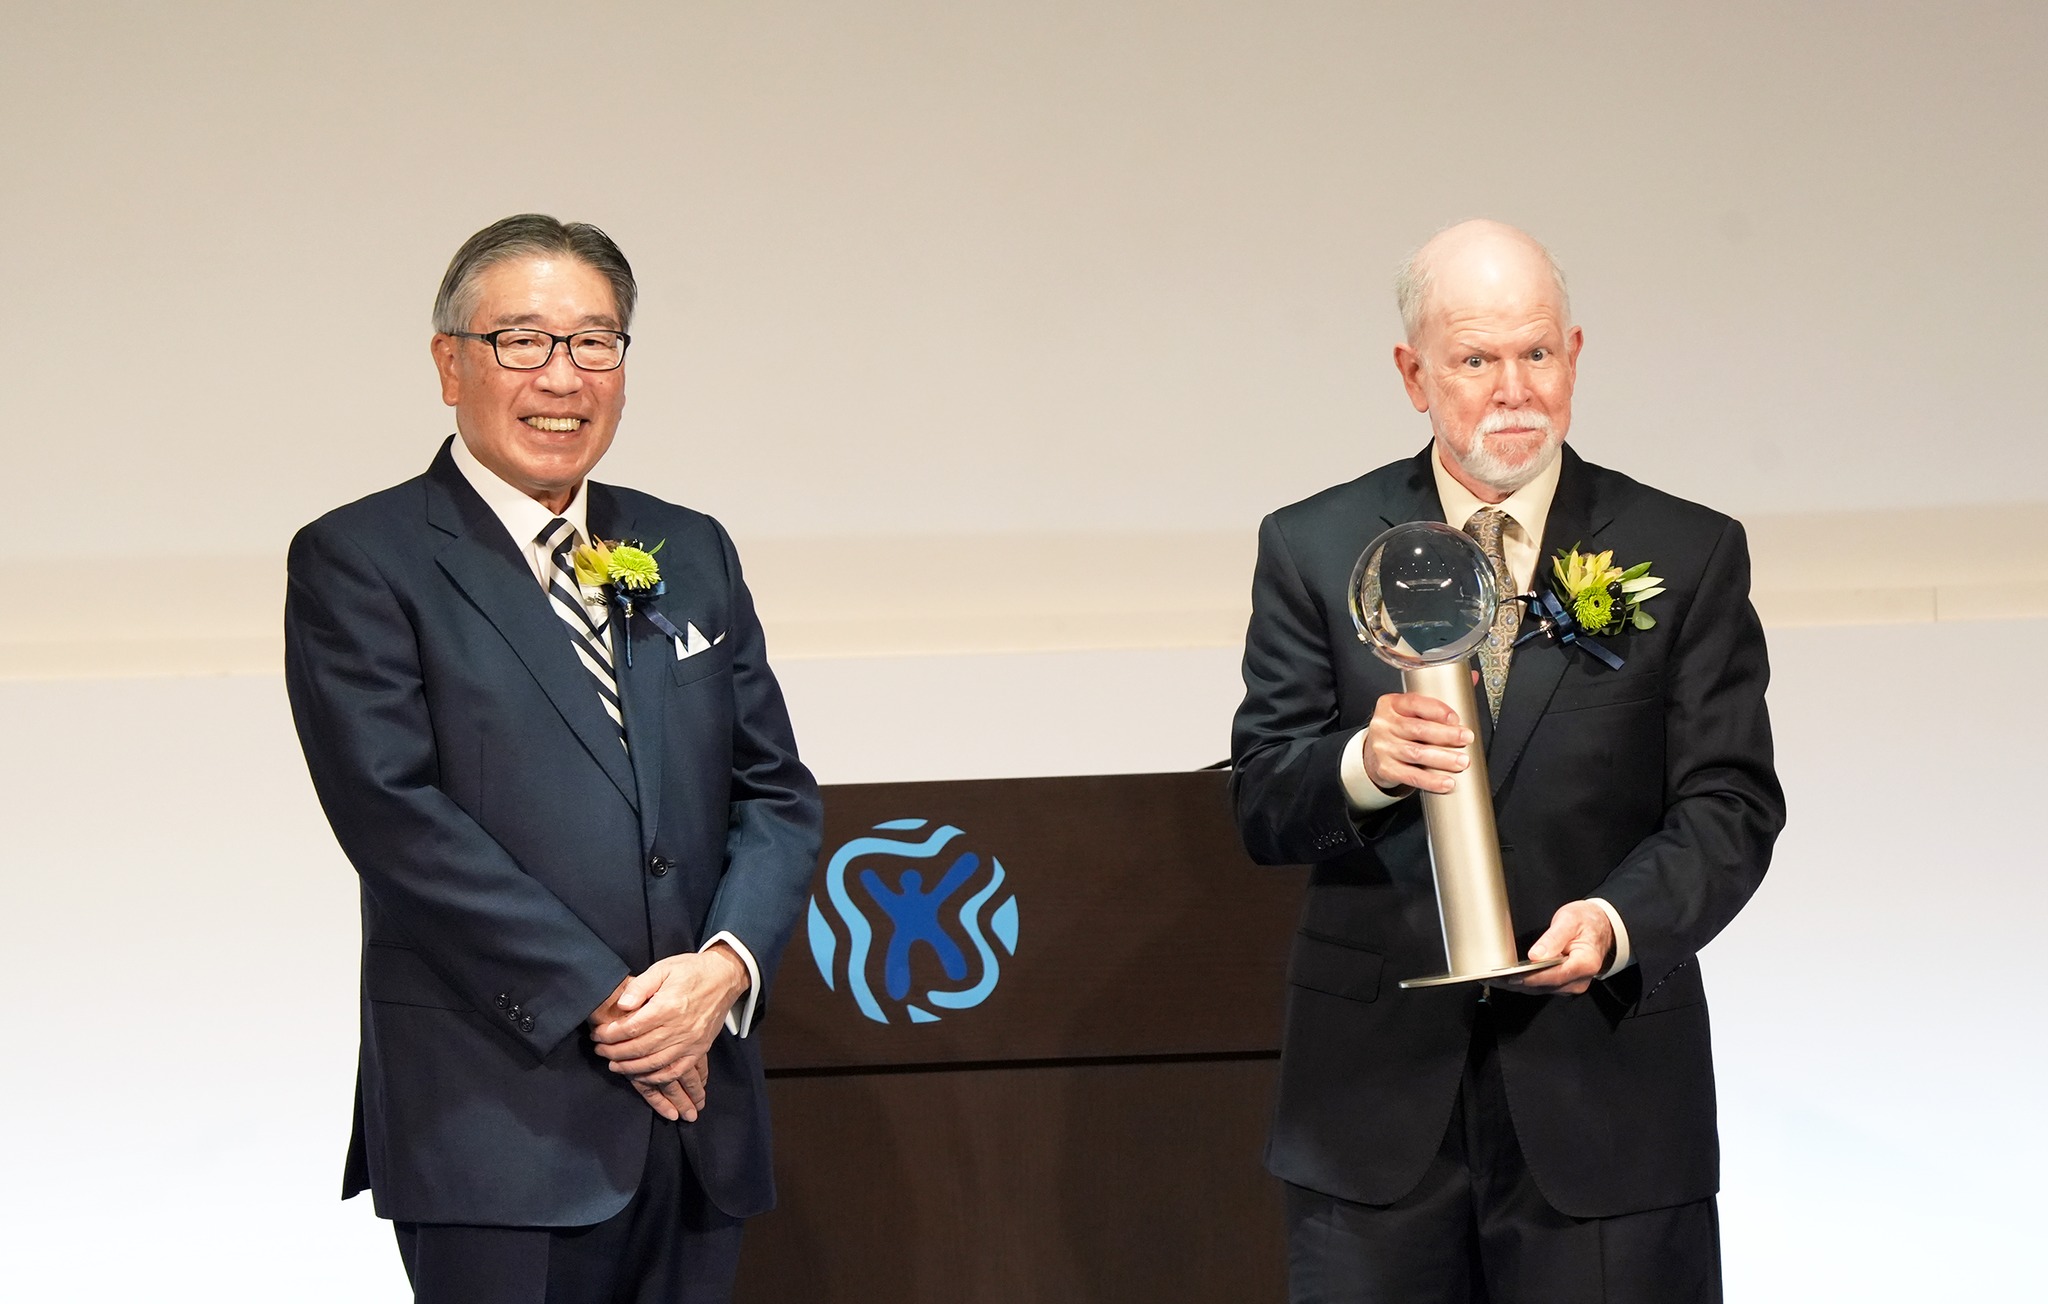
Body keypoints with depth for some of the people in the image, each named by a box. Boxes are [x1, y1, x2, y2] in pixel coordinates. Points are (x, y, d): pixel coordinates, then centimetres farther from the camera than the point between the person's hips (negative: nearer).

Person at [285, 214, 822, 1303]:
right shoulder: (358, 561, -1)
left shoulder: (690, 552, 16)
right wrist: (601, 1003, -14)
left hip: (697, 1115, 5)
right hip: (496, 1125, -5)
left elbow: (778, 793, 13)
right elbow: (398, 814, -11)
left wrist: (724, 967, -7)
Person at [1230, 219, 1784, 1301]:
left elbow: (1731, 806, -1)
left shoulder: (1690, 557, 4)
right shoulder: (1313, 550, 5)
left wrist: (1618, 919, -19)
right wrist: (1362, 766, -21)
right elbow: (1260, 806, 1)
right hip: (1378, 1095, 1)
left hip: (1603, 1084, 0)